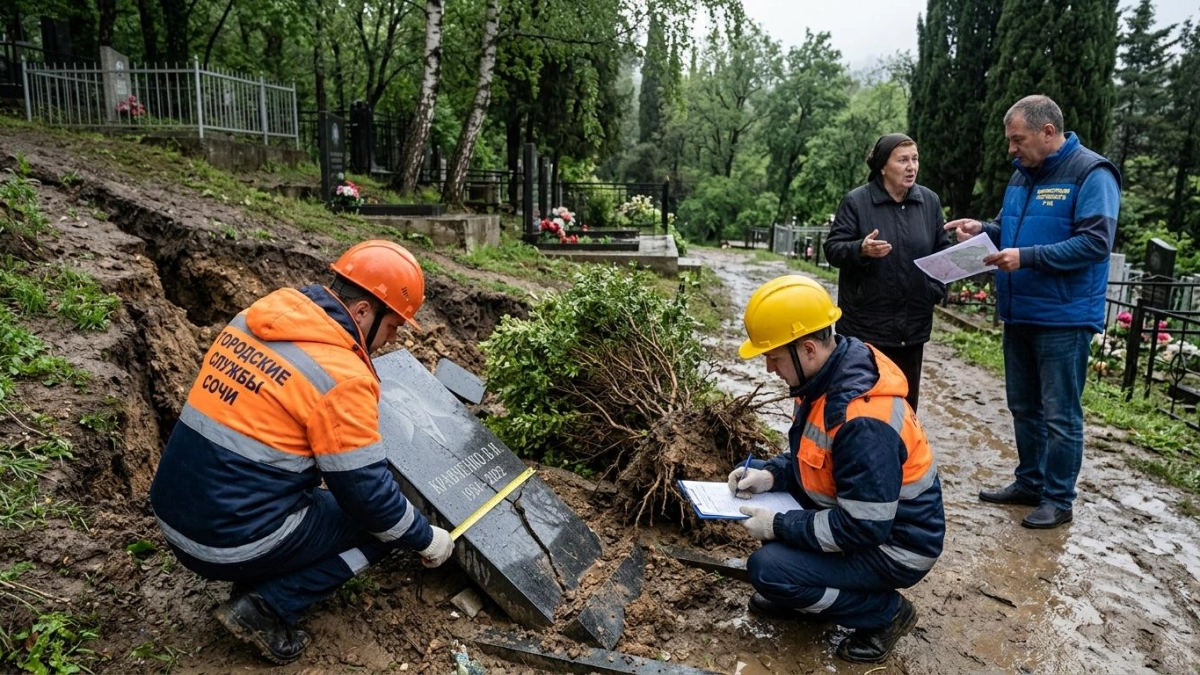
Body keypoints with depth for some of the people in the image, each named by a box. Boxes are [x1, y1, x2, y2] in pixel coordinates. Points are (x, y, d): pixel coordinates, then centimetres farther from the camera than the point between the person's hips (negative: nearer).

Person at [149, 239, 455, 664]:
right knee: (378, 524, 8)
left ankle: (259, 581, 15)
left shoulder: (253, 320, 3)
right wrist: (426, 539, 2)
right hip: (235, 543, -8)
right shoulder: (340, 376, -21)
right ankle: (267, 607, -2)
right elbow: (369, 494, -14)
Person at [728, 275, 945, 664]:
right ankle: (798, 594, 16)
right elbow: (814, 454, 9)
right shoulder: (832, 373, -6)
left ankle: (886, 613, 1)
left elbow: (863, 528, -30)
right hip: (850, 511, 9)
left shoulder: (863, 421, -34)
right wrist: (770, 474, -8)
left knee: (767, 569, -22)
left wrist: (778, 526, -21)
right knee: (751, 482, 3)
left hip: (892, 545, -9)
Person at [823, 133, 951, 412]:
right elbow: (832, 249, -8)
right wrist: (861, 249, -28)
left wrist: (937, 288, 0)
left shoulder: (930, 201, 7)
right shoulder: (856, 201, -6)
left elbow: (943, 250, 15)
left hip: (913, 324, 5)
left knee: (906, 399, 13)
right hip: (866, 324, -4)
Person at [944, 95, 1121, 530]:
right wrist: (983, 229, 0)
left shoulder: (1091, 174, -12)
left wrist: (1027, 257, -26)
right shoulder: (1023, 175, 11)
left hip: (1064, 317, -8)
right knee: (1024, 408, 16)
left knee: (1060, 414, 2)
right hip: (1019, 314, 8)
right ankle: (1029, 483, 30)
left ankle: (1058, 500, 14)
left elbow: (1095, 242, -20)